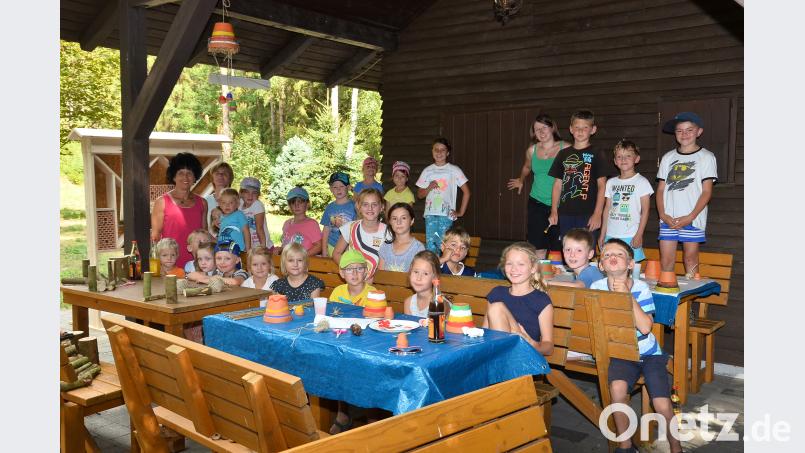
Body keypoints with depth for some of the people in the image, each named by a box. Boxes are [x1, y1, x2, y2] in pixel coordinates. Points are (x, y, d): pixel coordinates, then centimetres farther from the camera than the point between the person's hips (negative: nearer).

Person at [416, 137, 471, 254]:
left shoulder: (454, 170, 4)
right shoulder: (427, 171, 12)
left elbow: (466, 192, 4)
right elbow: (419, 194, 16)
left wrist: (461, 212, 0)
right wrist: (429, 188, -4)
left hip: (446, 214, -2)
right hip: (430, 214, 3)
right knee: (430, 245, -4)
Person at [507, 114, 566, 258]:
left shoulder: (565, 148, -5)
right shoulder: (532, 150, 7)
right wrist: (521, 181, 43)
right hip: (537, 203, 3)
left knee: (558, 249, -1)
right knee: (538, 250, 0)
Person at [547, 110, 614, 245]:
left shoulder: (597, 155, 1)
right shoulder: (563, 154, 12)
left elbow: (602, 186, -3)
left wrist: (597, 214, -10)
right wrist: (554, 211, 7)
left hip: (587, 214, -4)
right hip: (565, 214, 4)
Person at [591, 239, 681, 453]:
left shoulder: (641, 288, -11)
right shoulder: (597, 287, -6)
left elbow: (645, 327, -22)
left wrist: (627, 295, -25)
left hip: (648, 353, 0)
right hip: (620, 354, 1)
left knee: (662, 406, -14)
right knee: (617, 388, -29)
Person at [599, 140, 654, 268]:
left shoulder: (641, 182, -1)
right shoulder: (611, 182, 11)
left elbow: (645, 211, -4)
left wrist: (639, 235, -11)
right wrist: (602, 234, 10)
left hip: (631, 237, -4)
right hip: (611, 235, 4)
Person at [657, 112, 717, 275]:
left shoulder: (706, 157, 2)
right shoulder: (668, 157, 12)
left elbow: (707, 191, -3)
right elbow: (661, 189, 10)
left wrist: (690, 217, -12)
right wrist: (663, 214, -4)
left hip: (693, 219, -3)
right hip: (668, 219, 3)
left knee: (690, 257, 2)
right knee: (665, 259, 1)